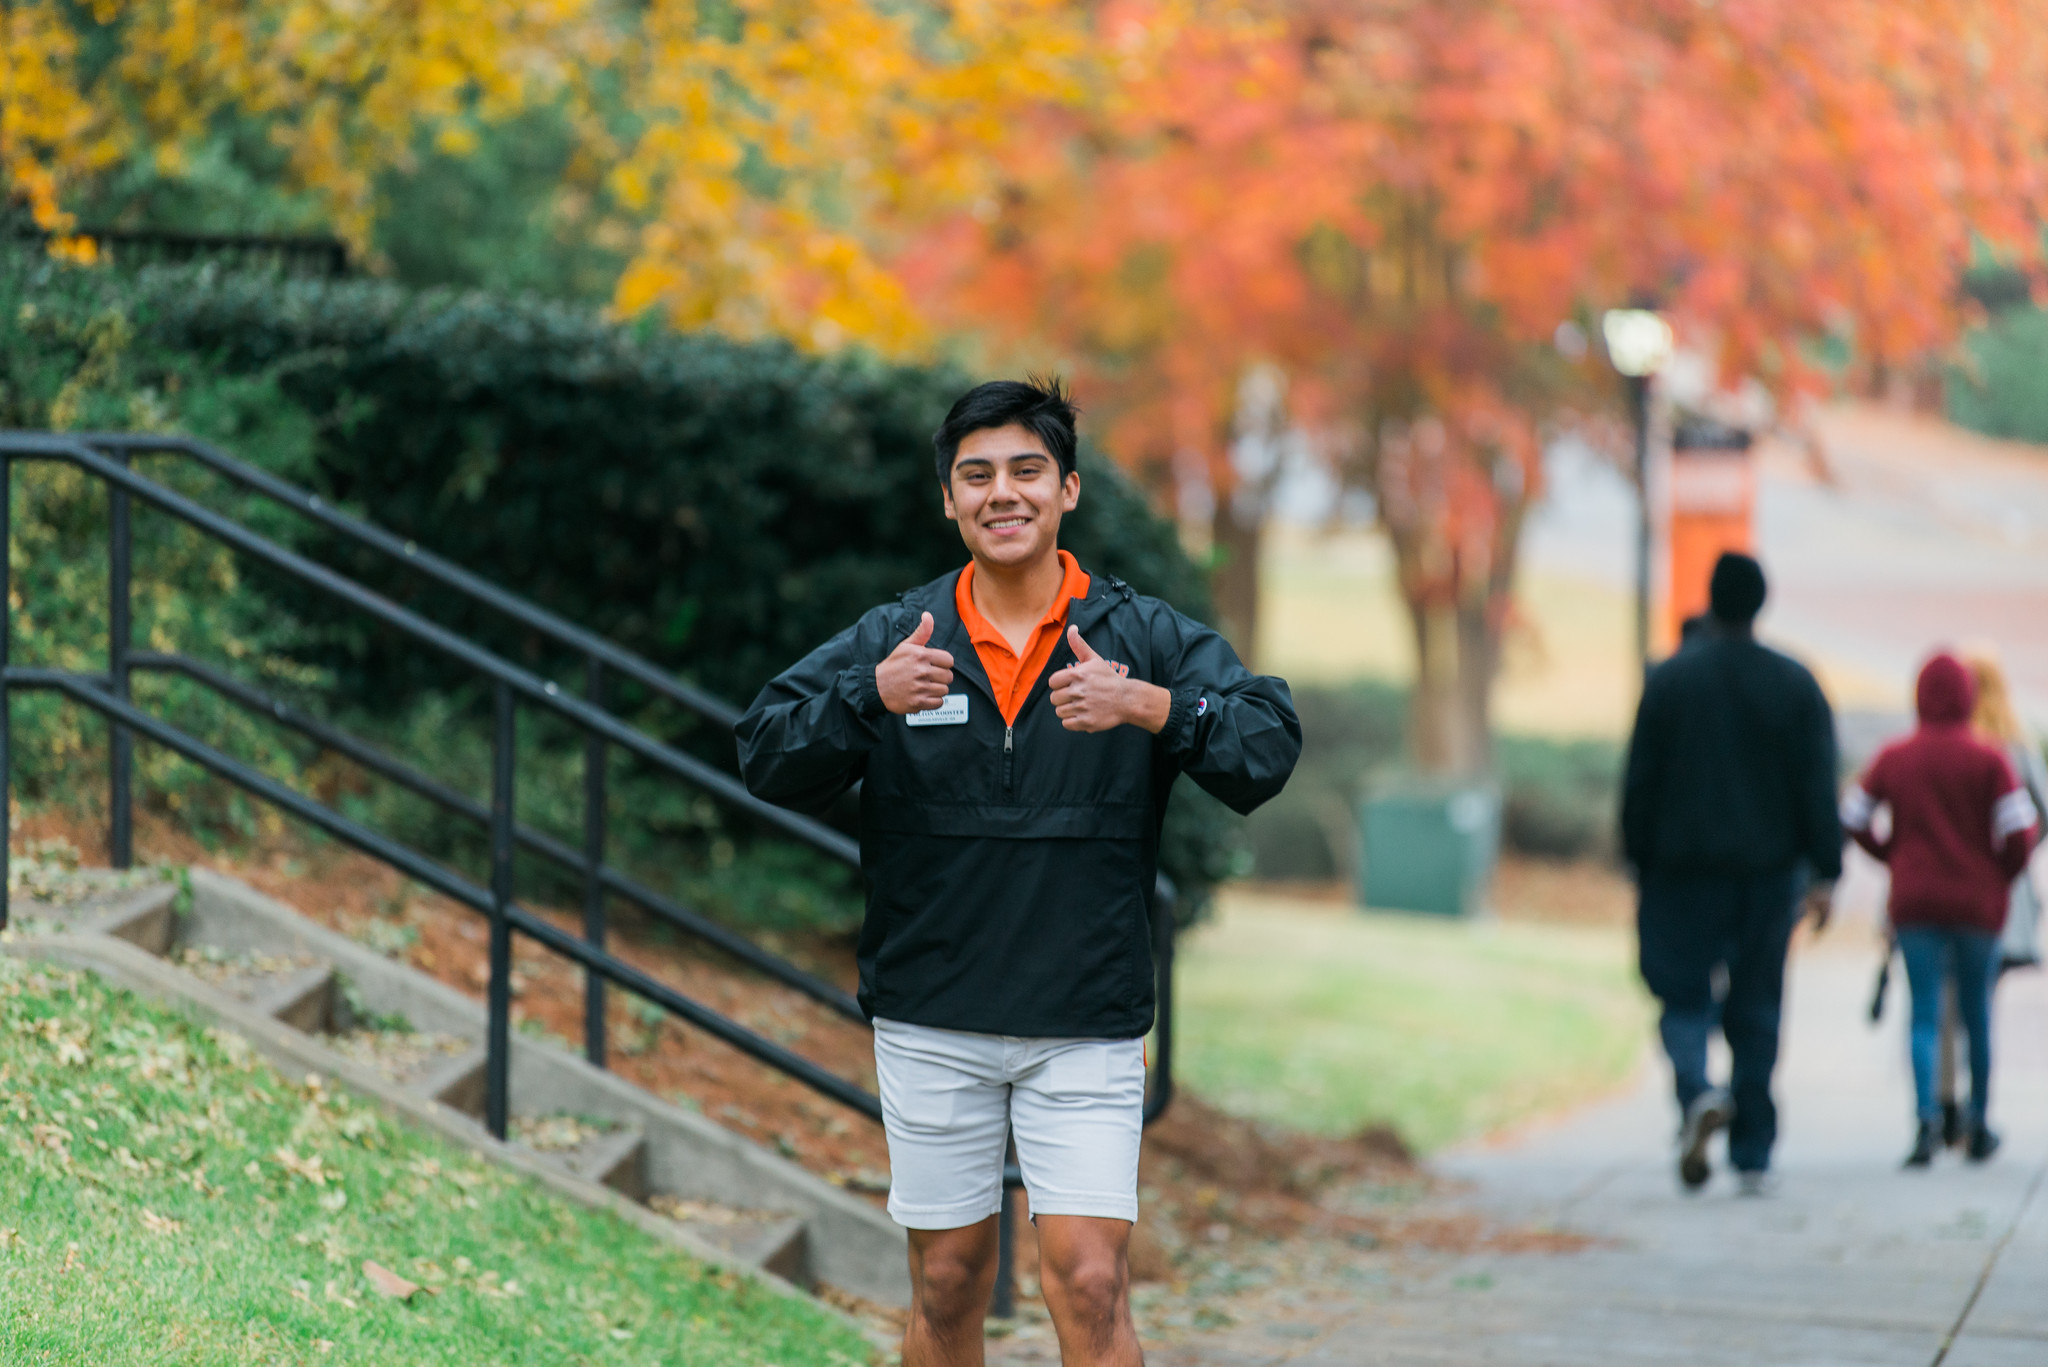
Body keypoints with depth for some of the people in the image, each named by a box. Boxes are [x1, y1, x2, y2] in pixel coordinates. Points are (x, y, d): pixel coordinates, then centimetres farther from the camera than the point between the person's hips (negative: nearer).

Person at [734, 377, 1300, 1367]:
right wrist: (872, 698, -23)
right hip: (931, 1022, 2)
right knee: (947, 1288, 11)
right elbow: (766, 757, -5)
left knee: (1089, 1285, -9)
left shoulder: (1145, 638, -1)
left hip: (1087, 1026, -2)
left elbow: (1270, 746, -12)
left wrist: (1152, 708, -29)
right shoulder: (895, 639, 3)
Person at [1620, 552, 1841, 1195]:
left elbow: (1640, 782, 0)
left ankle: (1698, 1092, -25)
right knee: (1757, 1008, 7)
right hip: (1769, 870, 1)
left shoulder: (1669, 679, -1)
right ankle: (1753, 1155, 7)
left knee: (1684, 995, 5)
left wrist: (1641, 865, 7)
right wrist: (1823, 872, 0)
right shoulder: (1796, 684, 2)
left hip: (1685, 872, -1)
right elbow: (1819, 787, -2)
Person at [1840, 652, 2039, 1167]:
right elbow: (2019, 829, -11)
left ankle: (1926, 1115, -24)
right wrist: (2002, 875, 7)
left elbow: (1854, 818, 3)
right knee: (1977, 1014, 13)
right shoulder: (1988, 761, -6)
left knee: (1924, 1015, -1)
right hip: (1978, 903, -1)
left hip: (1914, 900, 1)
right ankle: (1978, 1125, 19)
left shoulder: (1893, 758, 1)